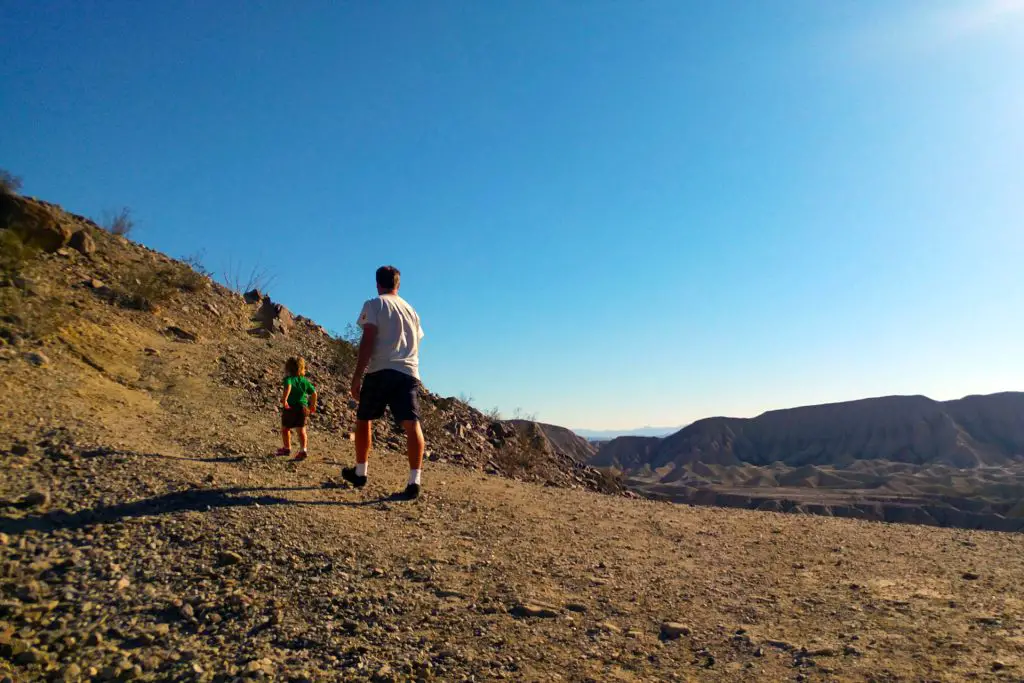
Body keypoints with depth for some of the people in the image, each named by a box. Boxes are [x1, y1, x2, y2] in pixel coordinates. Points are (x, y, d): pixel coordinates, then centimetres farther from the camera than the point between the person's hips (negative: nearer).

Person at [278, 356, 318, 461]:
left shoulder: (288, 379, -8)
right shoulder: (304, 380, 8)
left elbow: (288, 387, -32)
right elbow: (314, 393, 5)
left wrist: (284, 399, -35)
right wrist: (313, 405, 16)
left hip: (290, 408, -4)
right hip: (302, 407, 4)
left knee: (285, 428, 17)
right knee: (301, 430, 10)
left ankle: (287, 448, 28)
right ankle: (303, 450, -4)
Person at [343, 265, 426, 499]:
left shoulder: (374, 305, 4)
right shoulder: (411, 309, 22)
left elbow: (368, 341, -7)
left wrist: (357, 376, -7)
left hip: (380, 371, -3)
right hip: (409, 372, 4)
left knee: (363, 420, 16)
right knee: (412, 424, -6)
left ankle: (360, 472, 26)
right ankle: (414, 481, -15)